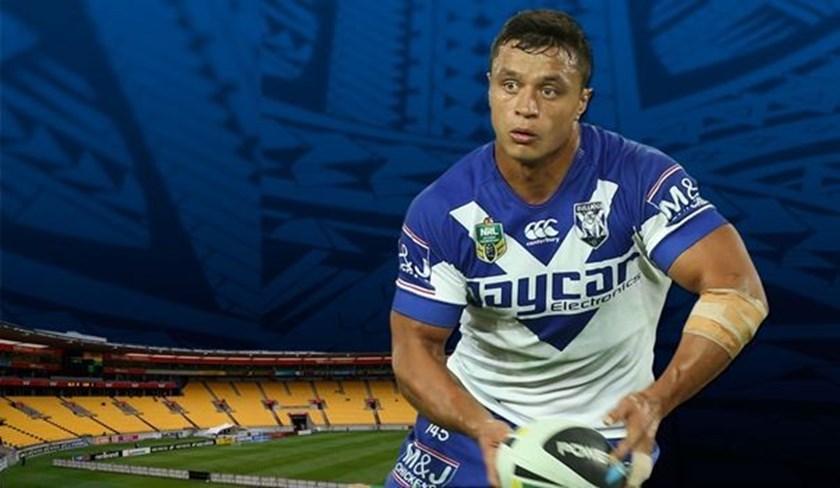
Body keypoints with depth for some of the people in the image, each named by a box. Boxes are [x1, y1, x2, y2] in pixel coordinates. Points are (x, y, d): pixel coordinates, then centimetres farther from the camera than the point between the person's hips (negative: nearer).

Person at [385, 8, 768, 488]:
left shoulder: (640, 179, -20)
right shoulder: (440, 210, -14)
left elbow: (738, 291, -25)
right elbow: (415, 347, -11)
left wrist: (657, 400, -39)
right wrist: (483, 429, -29)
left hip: (604, 431, -1)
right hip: (475, 416, 2)